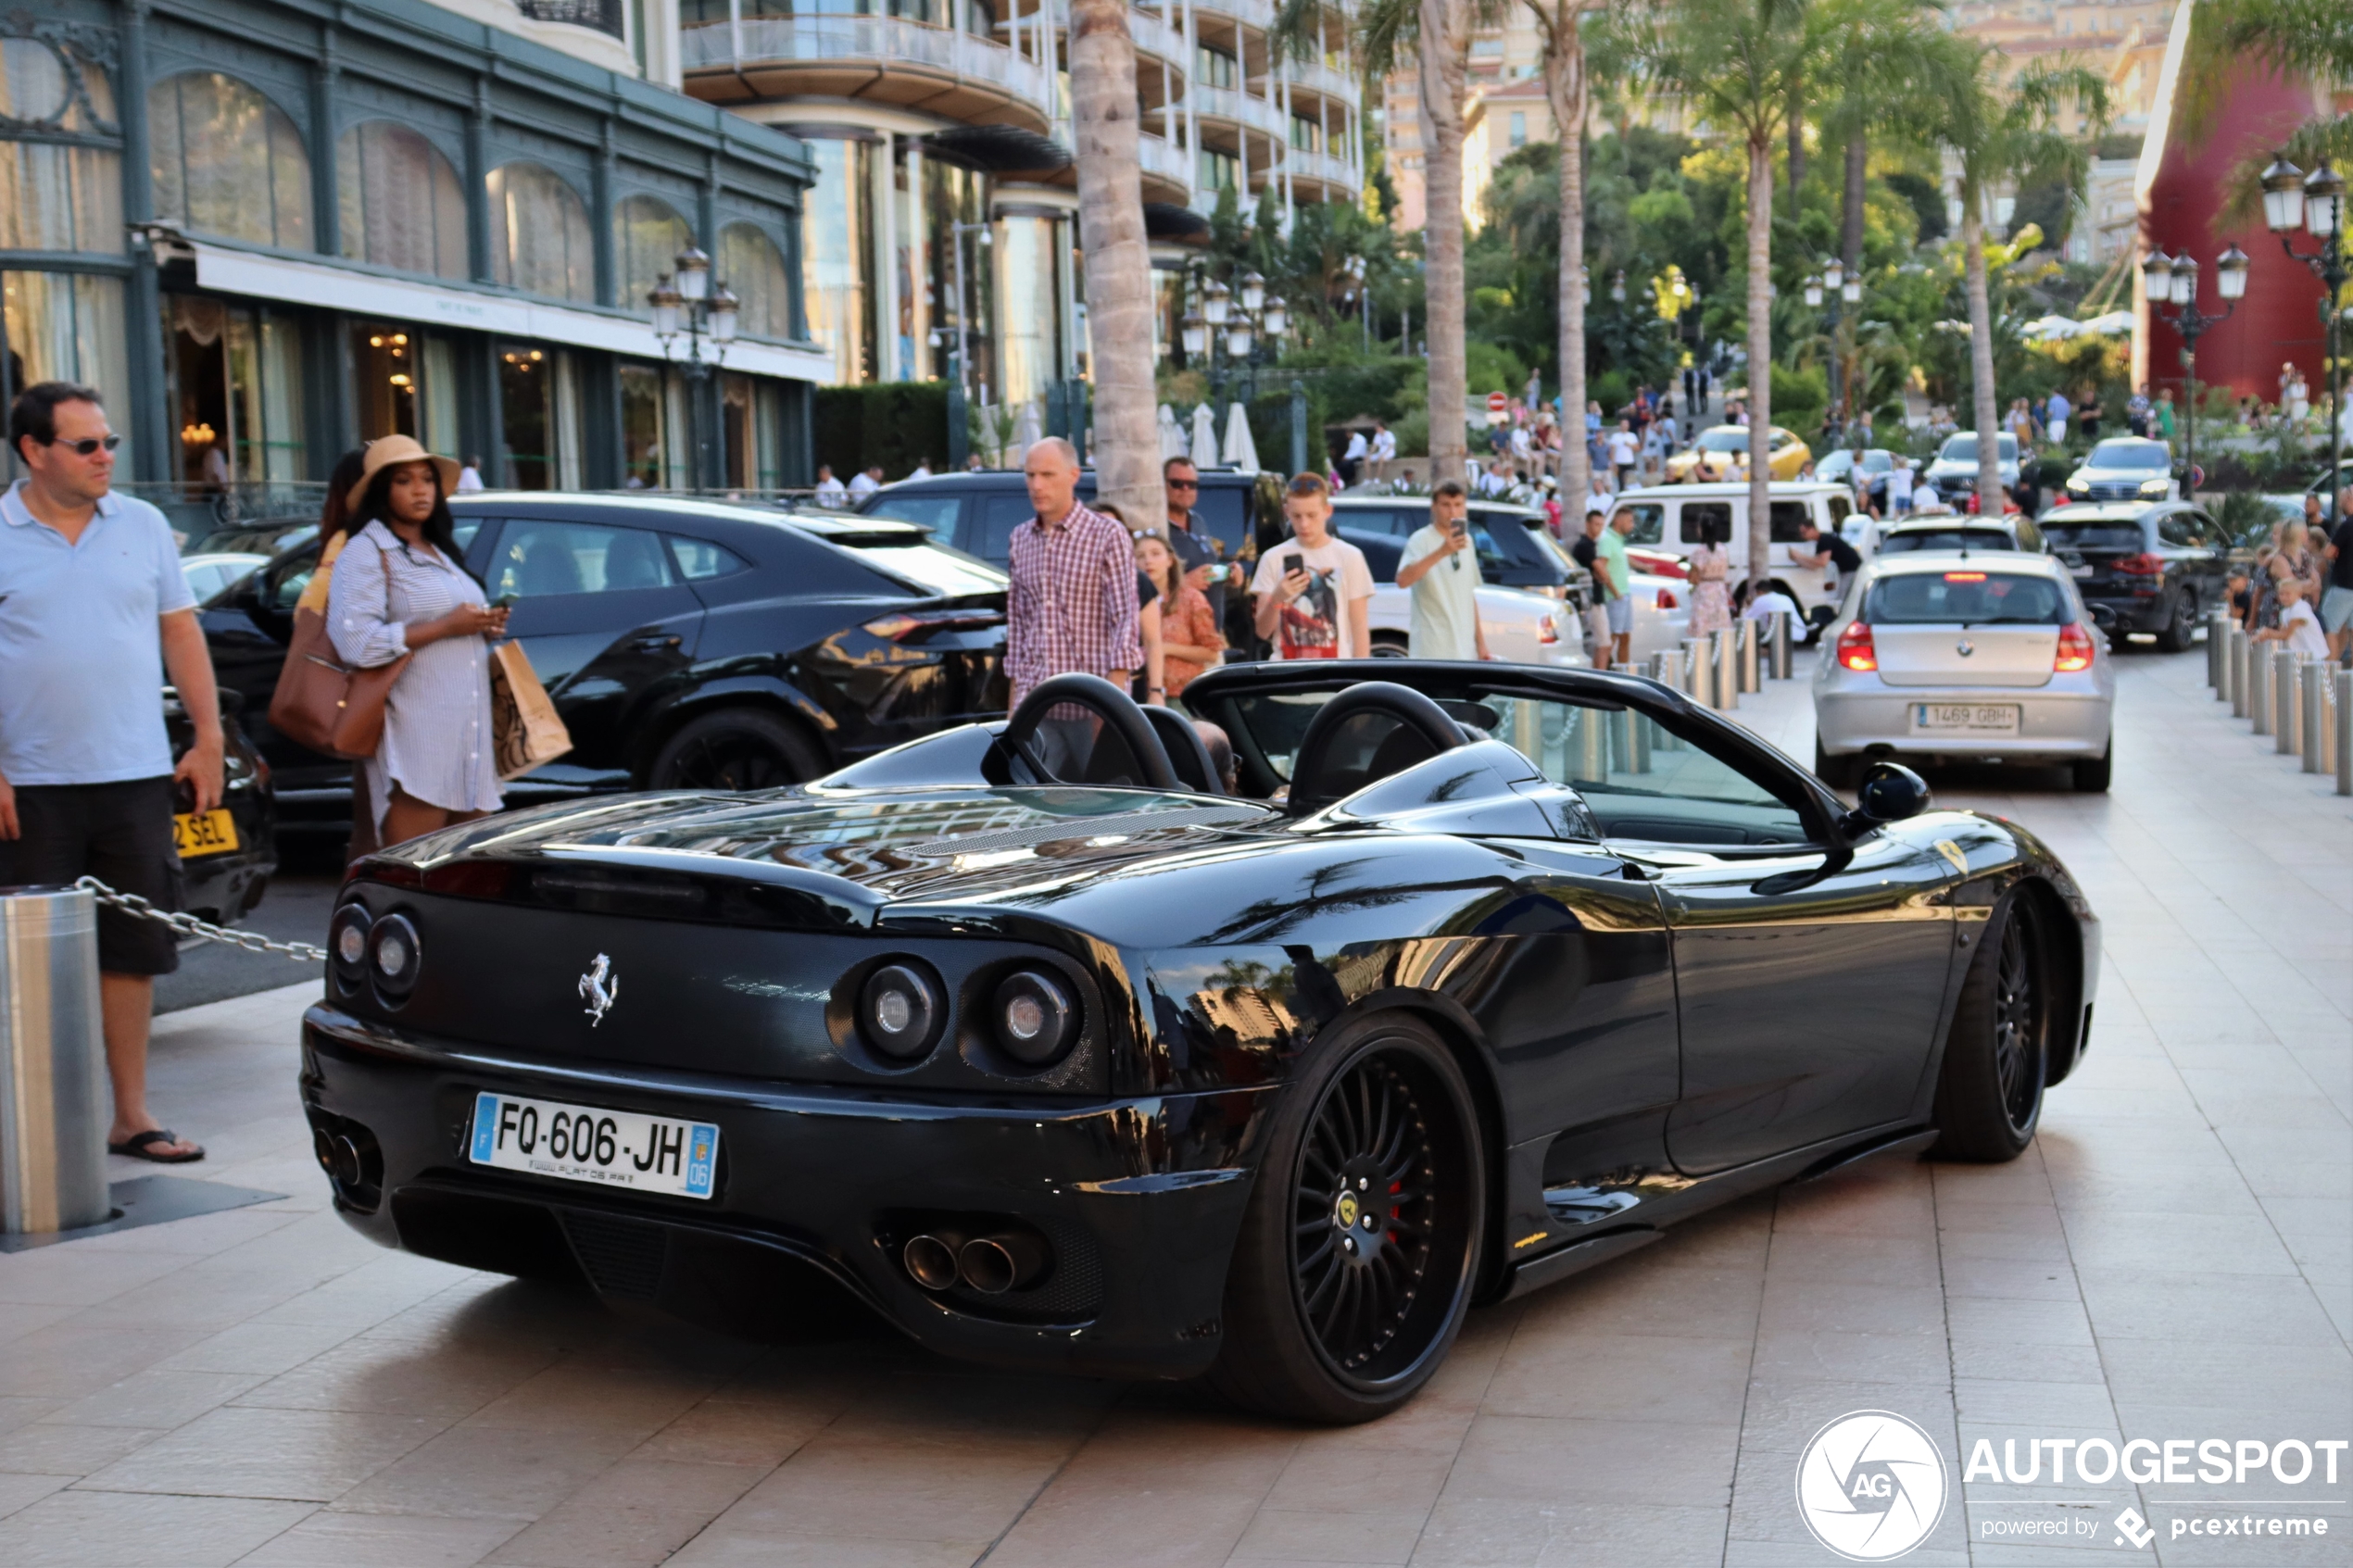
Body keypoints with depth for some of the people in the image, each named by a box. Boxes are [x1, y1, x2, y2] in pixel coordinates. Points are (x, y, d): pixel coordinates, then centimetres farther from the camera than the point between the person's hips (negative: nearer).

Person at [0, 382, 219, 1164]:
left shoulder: (142, 526, 8)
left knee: (133, 949, 7)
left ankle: (132, 1113, 16)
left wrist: (209, 738, 5)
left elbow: (181, 633, 11)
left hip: (136, 777, 3)